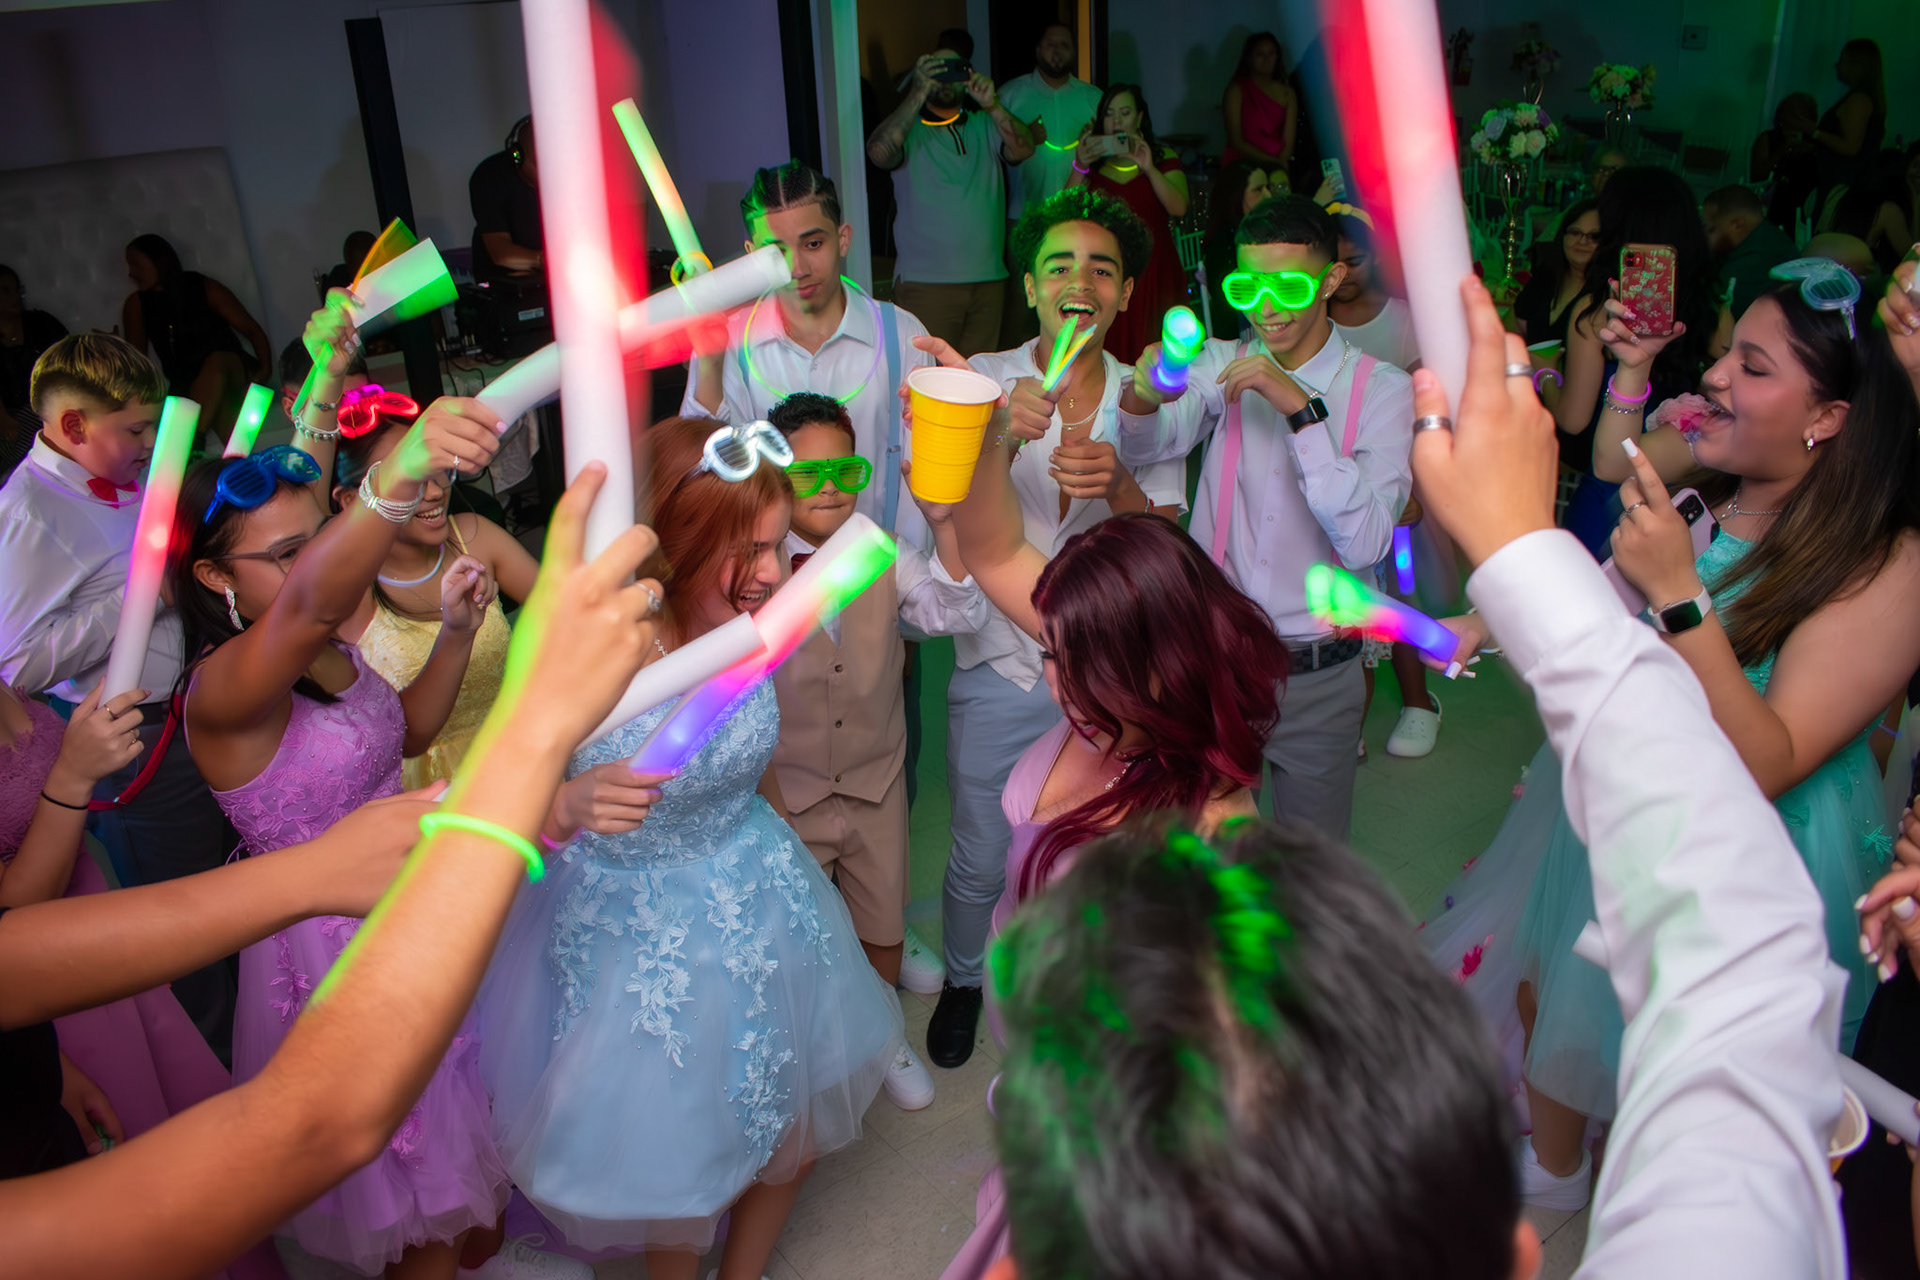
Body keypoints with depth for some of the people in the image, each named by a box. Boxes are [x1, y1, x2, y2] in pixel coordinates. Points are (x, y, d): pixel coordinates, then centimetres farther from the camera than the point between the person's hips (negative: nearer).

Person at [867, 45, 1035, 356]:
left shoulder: (985, 126, 14)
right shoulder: (907, 128, 4)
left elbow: (1023, 150, -4)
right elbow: (879, 152, -18)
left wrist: (992, 106, -19)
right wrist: (918, 92, -17)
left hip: (987, 280, 4)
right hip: (925, 282, -4)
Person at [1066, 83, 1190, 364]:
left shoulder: (1164, 158, 11)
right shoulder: (1093, 162, 14)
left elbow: (1179, 208, -6)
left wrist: (1149, 169, -17)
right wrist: (1079, 167, -12)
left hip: (1151, 273, -1)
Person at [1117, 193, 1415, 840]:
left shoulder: (1383, 391, -7)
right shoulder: (1223, 365, 0)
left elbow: (1365, 544, -20)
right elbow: (1151, 444, -19)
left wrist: (1303, 412, -26)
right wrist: (1143, 396, -42)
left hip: (1317, 677, -1)